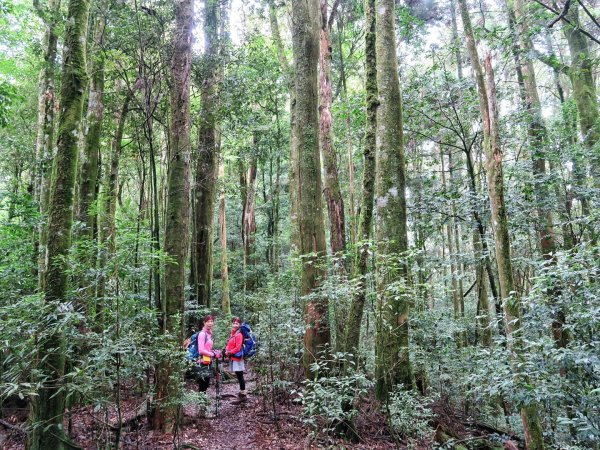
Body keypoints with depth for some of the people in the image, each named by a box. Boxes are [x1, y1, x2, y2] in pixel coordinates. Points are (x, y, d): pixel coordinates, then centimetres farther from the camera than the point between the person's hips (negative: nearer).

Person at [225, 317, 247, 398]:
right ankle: (241, 391, 25)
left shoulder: (239, 335, -16)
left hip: (237, 357, -9)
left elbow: (238, 348, -19)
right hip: (233, 357, 9)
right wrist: (226, 351, -1)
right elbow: (229, 344, 16)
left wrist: (230, 352, -10)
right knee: (238, 375, 15)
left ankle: (243, 393, 3)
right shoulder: (232, 333, 11)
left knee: (240, 375, -3)